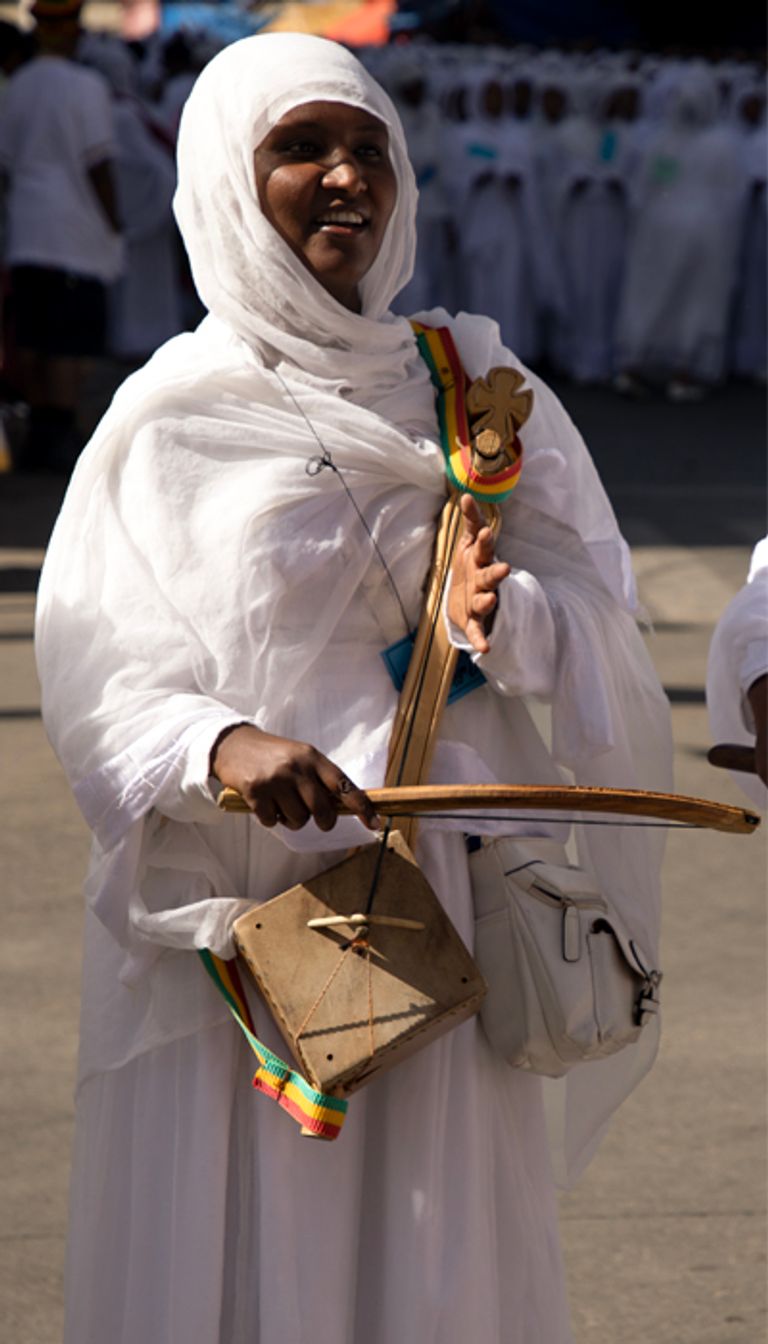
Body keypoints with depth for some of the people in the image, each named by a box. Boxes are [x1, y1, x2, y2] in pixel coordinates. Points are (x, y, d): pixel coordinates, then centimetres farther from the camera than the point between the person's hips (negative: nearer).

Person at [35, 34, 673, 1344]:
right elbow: (95, 675, -6)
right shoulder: (171, 414, 0)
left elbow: (598, 613, 5)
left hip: (440, 904, 2)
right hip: (231, 914, -2)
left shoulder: (469, 379, 8)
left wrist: (501, 613, -17)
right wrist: (221, 746, -25)